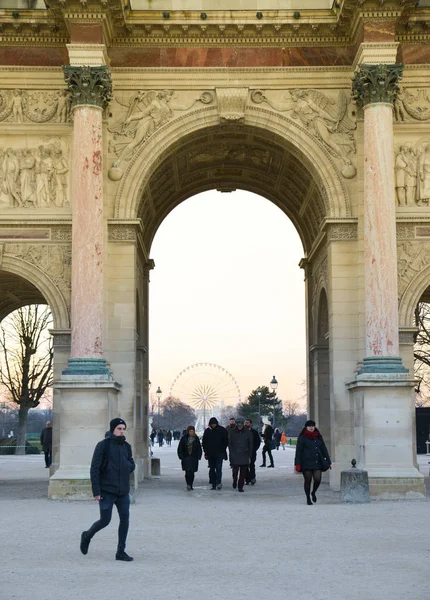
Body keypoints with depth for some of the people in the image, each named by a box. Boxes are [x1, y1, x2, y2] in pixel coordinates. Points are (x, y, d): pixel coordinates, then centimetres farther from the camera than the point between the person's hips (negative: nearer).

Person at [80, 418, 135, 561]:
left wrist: (126, 465, -7)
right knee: (105, 520, -3)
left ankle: (121, 552, 9)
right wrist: (96, 491, -15)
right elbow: (94, 469, -10)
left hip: (123, 491, 5)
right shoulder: (103, 445, -8)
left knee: (125, 519, 0)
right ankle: (87, 536, 26)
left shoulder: (126, 446, 10)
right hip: (107, 491, -5)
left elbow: (132, 465, 18)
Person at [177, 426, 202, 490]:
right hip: (186, 458, -2)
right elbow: (180, 448, 4)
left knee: (192, 472, 5)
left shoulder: (196, 439, 8)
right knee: (188, 471, -14)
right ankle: (188, 484, -20)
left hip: (194, 458, 2)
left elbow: (199, 448, 11)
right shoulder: (184, 438, 1)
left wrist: (198, 456, 2)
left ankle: (190, 486, 14)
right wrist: (181, 456, -5)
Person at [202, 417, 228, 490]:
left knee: (218, 468, -14)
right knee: (212, 469, 5)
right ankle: (213, 484, 9)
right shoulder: (207, 431, 7)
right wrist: (206, 452, 6)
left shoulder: (222, 430, -1)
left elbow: (226, 441, 3)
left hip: (219, 454, -3)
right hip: (210, 454, 3)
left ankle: (219, 482, -18)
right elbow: (204, 442, 13)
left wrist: (223, 450, -4)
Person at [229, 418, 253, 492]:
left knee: (243, 473, 0)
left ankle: (240, 486, 10)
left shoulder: (247, 432, 2)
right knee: (235, 471, -4)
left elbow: (250, 444, 7)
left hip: (244, 456, 1)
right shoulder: (232, 432, 1)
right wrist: (231, 453, -1)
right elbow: (229, 444, 5)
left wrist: (249, 456, 4)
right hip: (235, 456, -1)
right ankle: (234, 481, 24)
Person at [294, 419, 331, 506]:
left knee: (318, 479, -9)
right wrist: (297, 464, -11)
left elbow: (324, 449, 15)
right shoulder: (302, 437, 0)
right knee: (308, 481, 2)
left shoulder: (318, 437, 12)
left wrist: (328, 462, 11)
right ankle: (308, 498, 17)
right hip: (306, 463, -3)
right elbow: (298, 451, -4)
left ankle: (313, 493, 20)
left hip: (317, 462, 3)